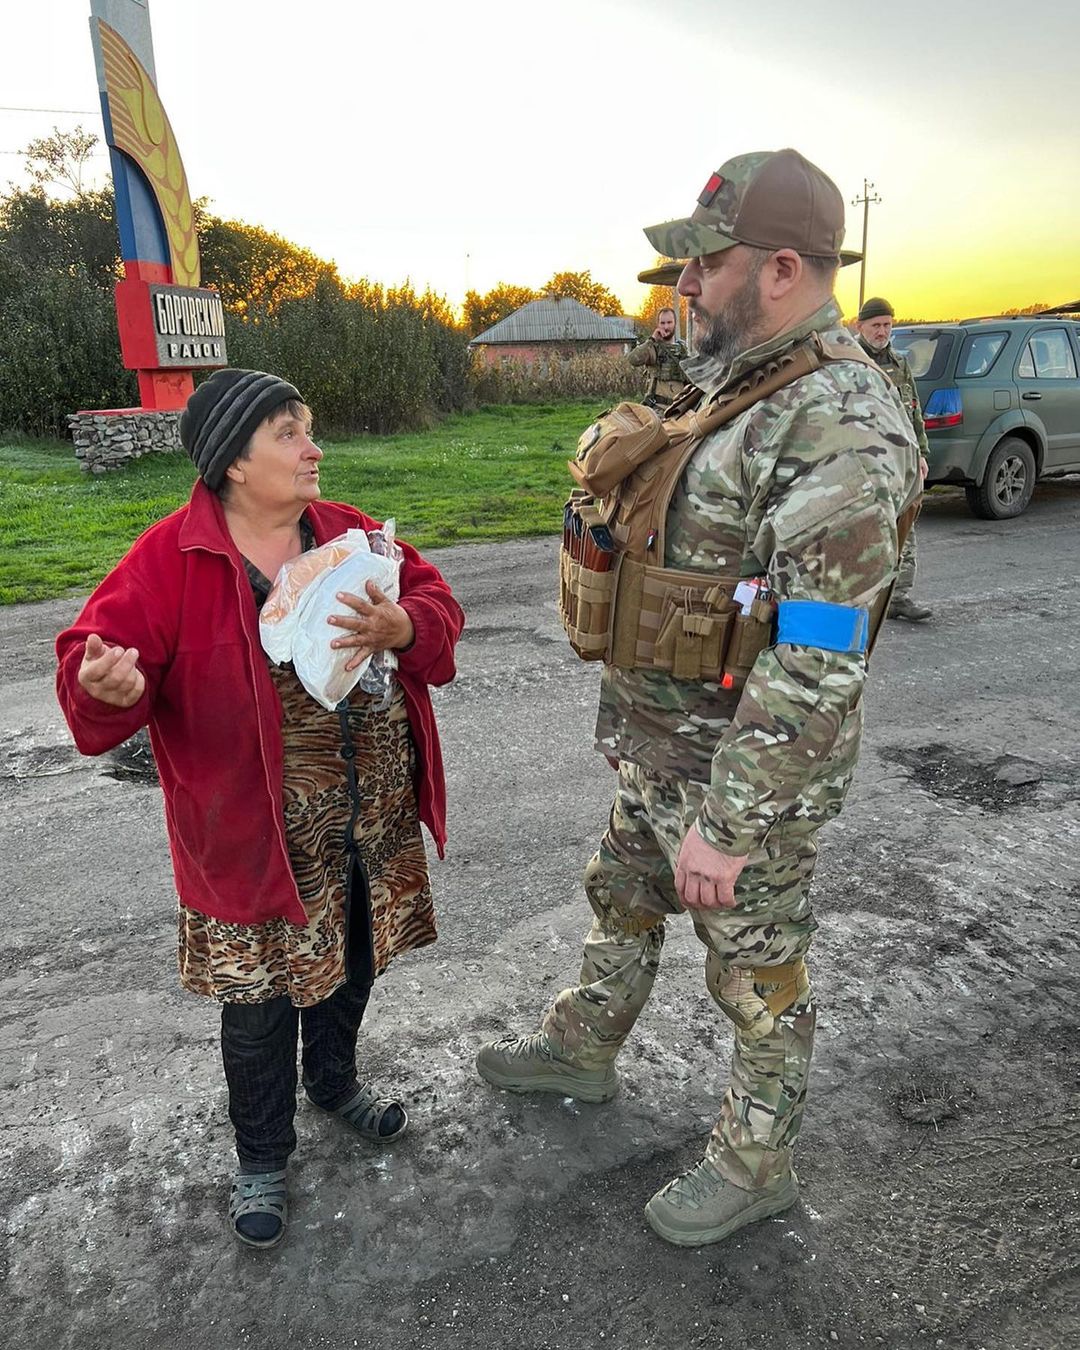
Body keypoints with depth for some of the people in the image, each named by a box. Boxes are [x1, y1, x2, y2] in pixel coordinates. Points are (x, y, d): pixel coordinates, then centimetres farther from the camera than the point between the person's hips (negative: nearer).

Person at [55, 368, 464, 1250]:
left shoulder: (348, 532, 2)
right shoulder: (170, 559, -12)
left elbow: (437, 602, 0)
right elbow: (102, 654, -13)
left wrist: (397, 626, -22)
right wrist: (108, 683, -37)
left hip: (373, 816, 5)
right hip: (257, 831, -4)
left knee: (353, 963, 23)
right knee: (261, 997, 10)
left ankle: (335, 1078, 54)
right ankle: (263, 1155, 38)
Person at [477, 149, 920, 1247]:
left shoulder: (838, 427, -26)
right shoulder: (737, 383, 6)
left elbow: (815, 664, -29)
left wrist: (726, 823, -26)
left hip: (748, 768, -9)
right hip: (657, 743, 9)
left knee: (756, 968, 12)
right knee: (620, 900, 26)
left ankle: (754, 1164, 37)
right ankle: (580, 1050, 52)